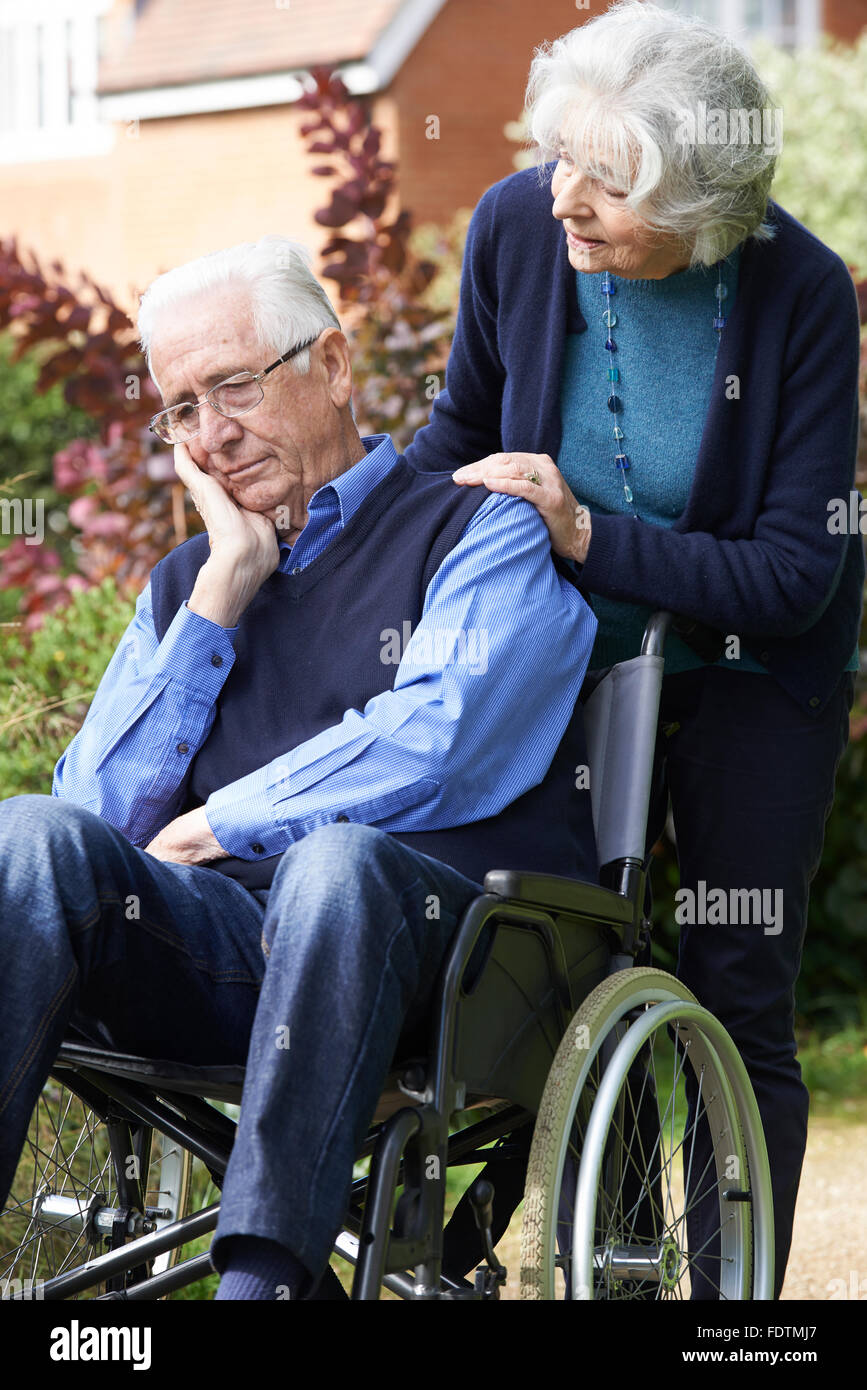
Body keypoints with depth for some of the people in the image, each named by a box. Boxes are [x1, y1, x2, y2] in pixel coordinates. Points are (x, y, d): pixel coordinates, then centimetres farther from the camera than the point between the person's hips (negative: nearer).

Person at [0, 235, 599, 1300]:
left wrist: (217, 825, 2)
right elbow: (104, 810, 13)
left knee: (338, 860, -39)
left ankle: (264, 1271, -44)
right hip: (211, 948, 4)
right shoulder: (189, 578, 26)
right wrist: (221, 595, 8)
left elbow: (431, 750, -7)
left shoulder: (484, 530, 10)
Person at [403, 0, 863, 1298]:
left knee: (737, 1003, 2)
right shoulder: (517, 228, -15)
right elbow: (462, 431, 6)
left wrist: (586, 533, -28)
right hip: (567, 656, 3)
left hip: (747, 677, -2)